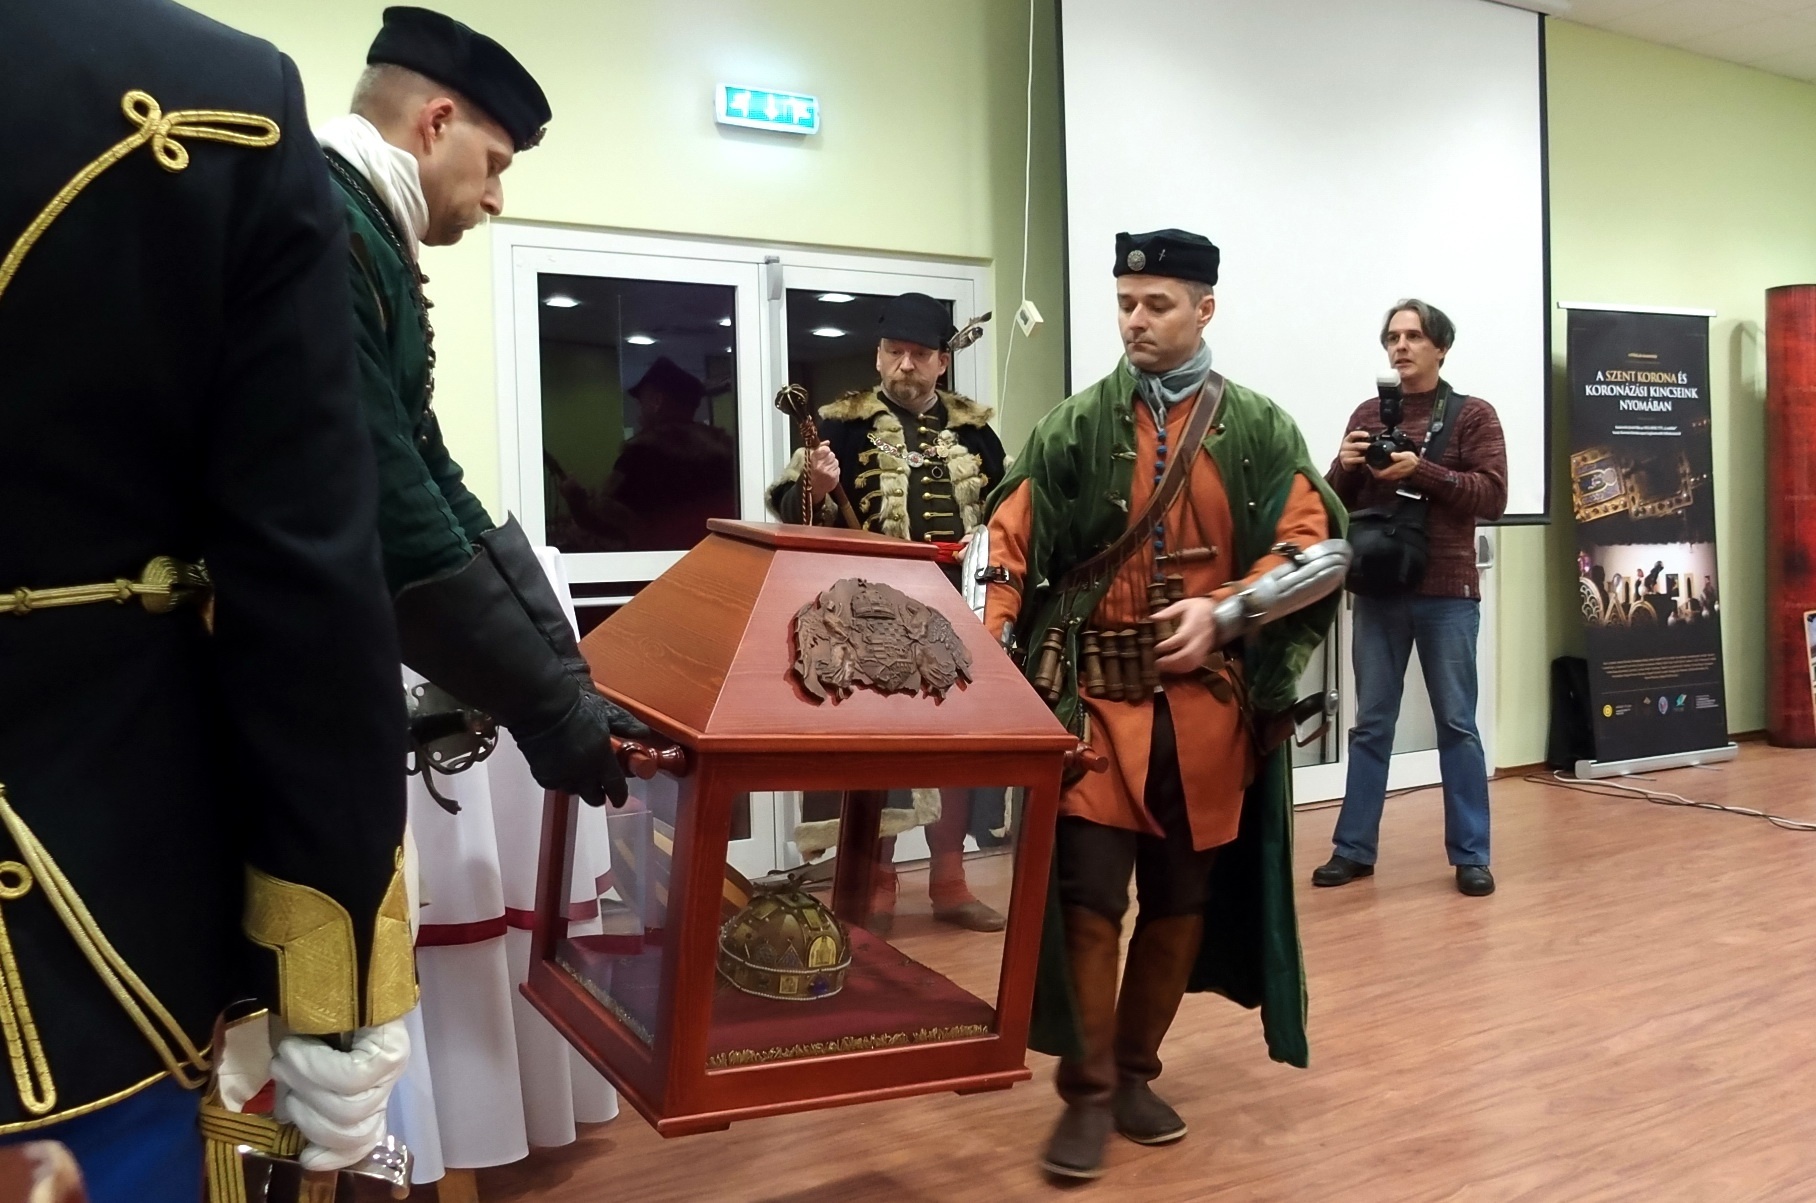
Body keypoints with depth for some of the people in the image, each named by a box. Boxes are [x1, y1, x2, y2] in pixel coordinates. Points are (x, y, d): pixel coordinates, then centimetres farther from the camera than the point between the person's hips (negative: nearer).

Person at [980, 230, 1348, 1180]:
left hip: (1209, 704, 2)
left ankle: (1135, 1074, 27)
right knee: (1088, 897, -5)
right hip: (1095, 696, -1)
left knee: (1183, 899, 10)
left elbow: (1322, 550, 1)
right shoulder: (1075, 428, 4)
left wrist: (1225, 610, -12)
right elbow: (1009, 547, 0)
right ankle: (1087, 1094, 9)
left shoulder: (1259, 431, 5)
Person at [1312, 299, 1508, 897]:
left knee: (1457, 725, 4)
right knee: (1370, 725, 8)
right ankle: (1354, 848, 15)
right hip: (1378, 592, 3)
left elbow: (1492, 497, -8)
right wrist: (1345, 466, -9)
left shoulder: (1473, 415, 1)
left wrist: (1421, 470, -18)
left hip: (1448, 594, -3)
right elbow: (1338, 504, 12)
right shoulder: (1367, 415, 11)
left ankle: (1471, 855, 13)